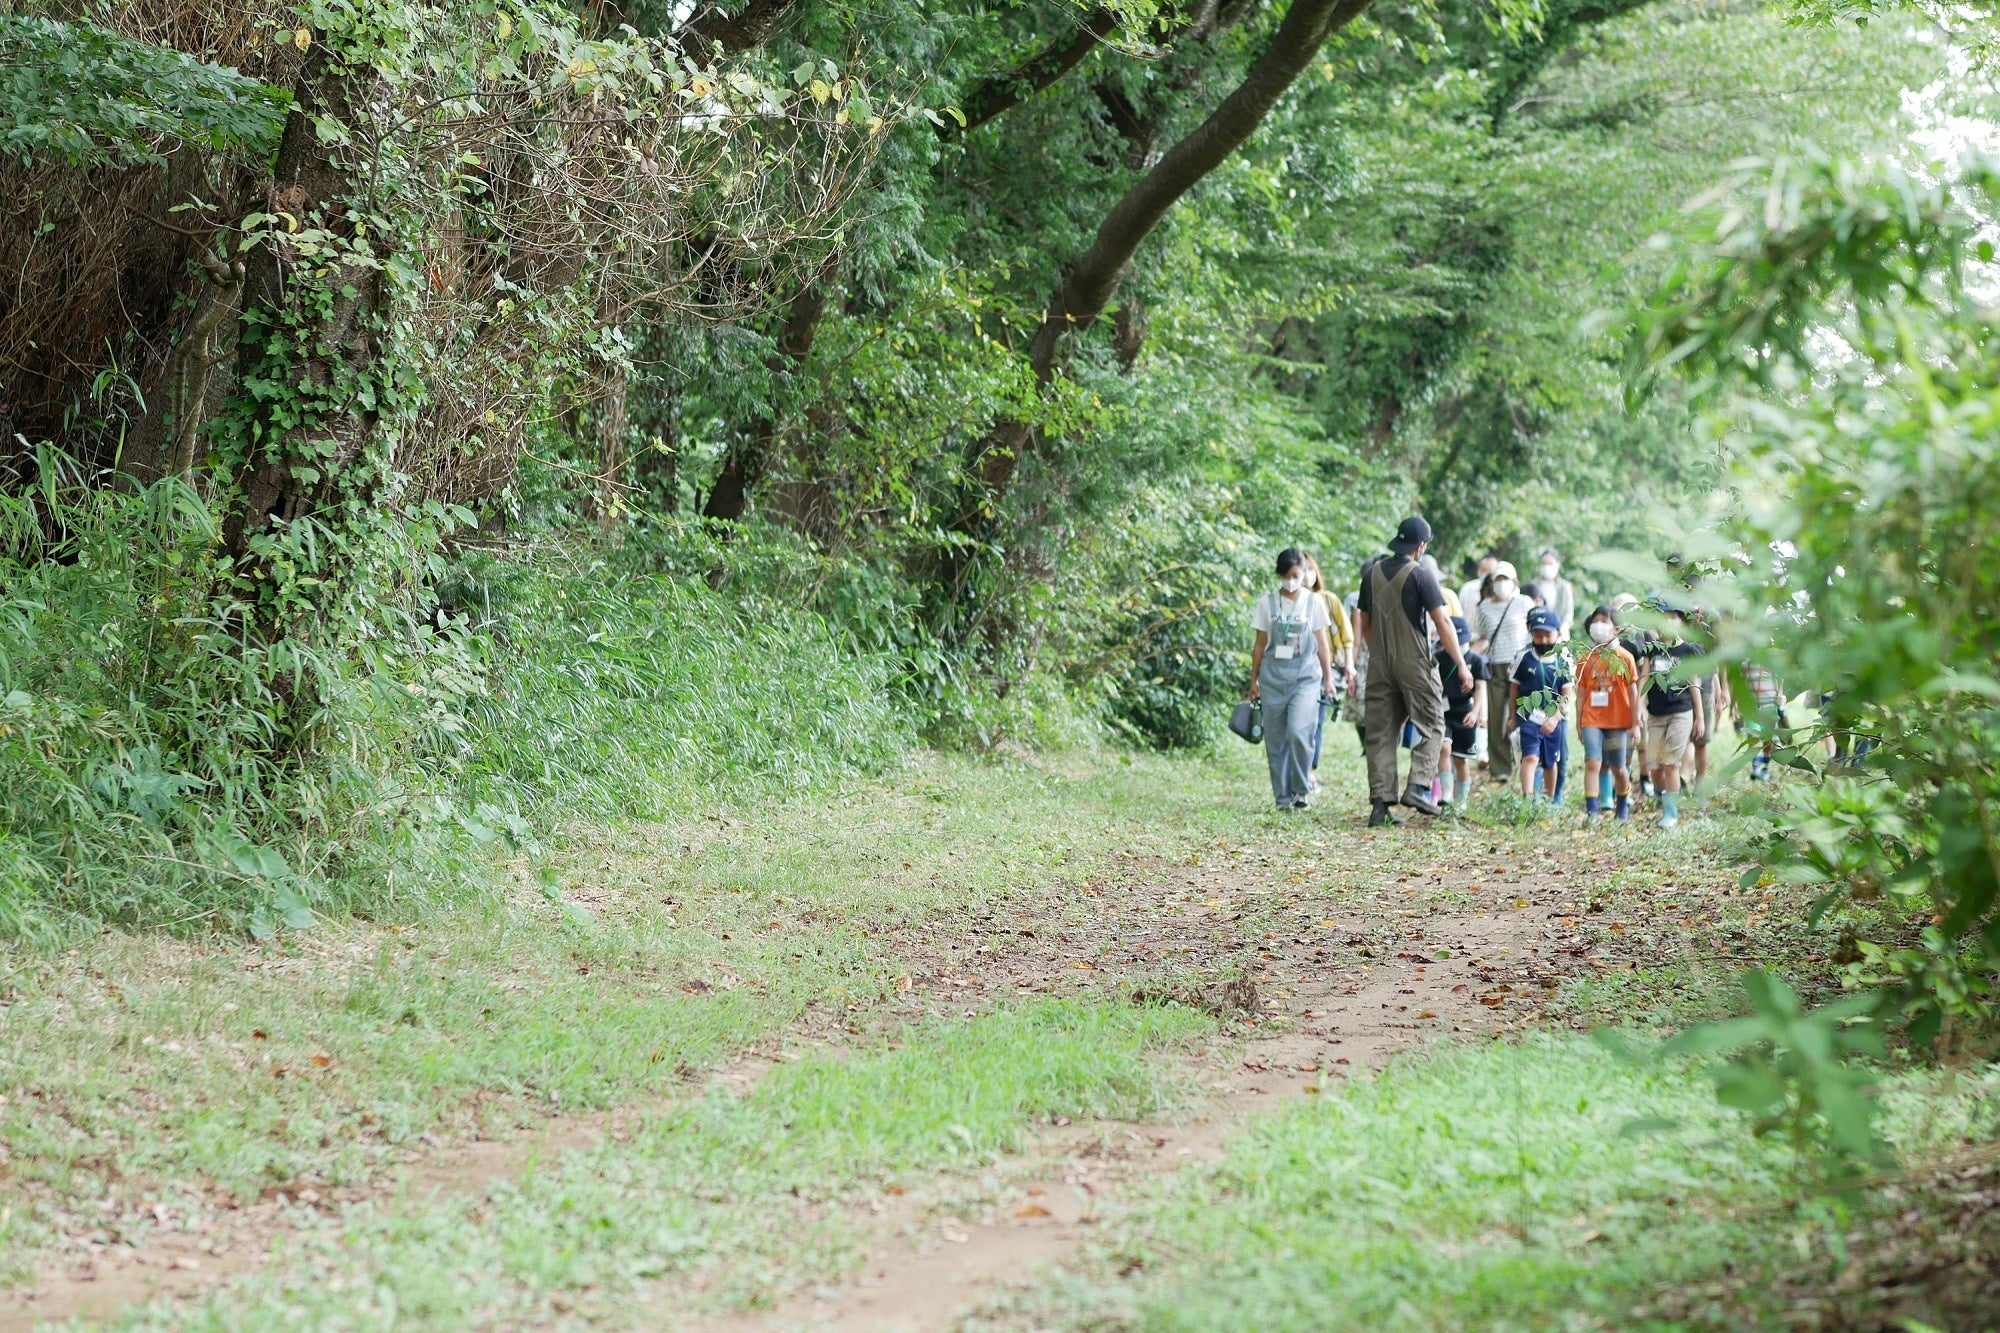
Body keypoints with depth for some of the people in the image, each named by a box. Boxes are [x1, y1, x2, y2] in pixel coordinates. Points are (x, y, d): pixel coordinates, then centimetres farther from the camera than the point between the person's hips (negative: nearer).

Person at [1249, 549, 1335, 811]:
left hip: (1305, 676, -1)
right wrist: (1254, 680, 9)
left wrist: (1328, 679, 7)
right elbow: (1260, 644, 9)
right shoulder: (1267, 603, 4)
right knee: (1276, 739, 2)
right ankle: (1283, 796, 10)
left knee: (1299, 733, -18)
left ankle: (1301, 789, -1)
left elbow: (1322, 645, 8)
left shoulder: (1314, 603, 3)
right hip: (1274, 678, 1)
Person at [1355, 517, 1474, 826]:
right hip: (1414, 662, -5)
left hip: (1379, 664, 5)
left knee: (1380, 732, 5)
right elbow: (1442, 622, -11)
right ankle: (1418, 786, -11)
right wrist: (1461, 664, -10)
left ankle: (1380, 801, 1)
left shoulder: (1372, 574, 8)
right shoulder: (1419, 575, -9)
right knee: (1431, 725, 5)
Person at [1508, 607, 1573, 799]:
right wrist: (1513, 717, 8)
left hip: (1554, 720, 2)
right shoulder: (1524, 659, -2)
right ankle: (1527, 797, -28)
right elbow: (1514, 690, 7)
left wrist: (1555, 718, -14)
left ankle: (1550, 798, 34)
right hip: (1529, 717, -2)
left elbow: (1565, 696, -2)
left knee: (1550, 762, 16)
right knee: (1530, 757, -18)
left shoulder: (1564, 662, -1)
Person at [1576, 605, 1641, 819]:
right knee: (1593, 763, -14)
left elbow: (1633, 692, 1)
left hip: (1618, 721, 0)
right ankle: (1591, 811, -16)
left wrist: (1635, 723, 0)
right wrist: (1578, 722, 5)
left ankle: (1623, 808, 32)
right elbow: (1581, 692, 7)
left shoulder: (1625, 658, 0)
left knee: (1618, 768, 9)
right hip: (1592, 720, 0)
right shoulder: (1586, 658, 4)